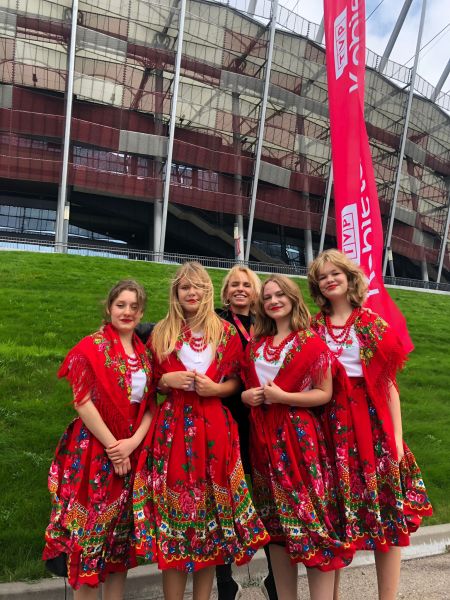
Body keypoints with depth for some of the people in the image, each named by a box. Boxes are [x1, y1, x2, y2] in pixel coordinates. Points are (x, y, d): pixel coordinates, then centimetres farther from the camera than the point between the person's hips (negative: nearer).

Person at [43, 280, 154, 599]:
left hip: (132, 451, 6)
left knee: (122, 530, 15)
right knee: (92, 528, 3)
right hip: (95, 450, -6)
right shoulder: (92, 346, -9)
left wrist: (134, 441, -9)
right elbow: (83, 402, -15)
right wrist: (113, 446, -14)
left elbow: (149, 404, 7)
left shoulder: (144, 353, 8)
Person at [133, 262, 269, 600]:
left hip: (214, 427, 0)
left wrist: (215, 388, -11)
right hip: (172, 426, 0)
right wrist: (167, 380, -7)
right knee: (172, 503, 2)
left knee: (212, 505, 6)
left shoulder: (226, 333, 6)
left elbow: (235, 382, 8)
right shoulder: (161, 333, 8)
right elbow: (150, 383, 13)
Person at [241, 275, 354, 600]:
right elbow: (247, 385, 20)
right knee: (275, 523, 13)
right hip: (264, 439, 6)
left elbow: (325, 394, -7)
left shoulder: (311, 342, -6)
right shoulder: (255, 344, 10)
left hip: (301, 437, -5)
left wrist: (282, 397, -17)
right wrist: (247, 396, -3)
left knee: (314, 519, -3)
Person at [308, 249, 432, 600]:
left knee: (389, 516, 4)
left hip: (373, 424, 0)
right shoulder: (314, 329, 7)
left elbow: (389, 384, 2)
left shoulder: (373, 325, 5)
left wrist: (397, 438, -4)